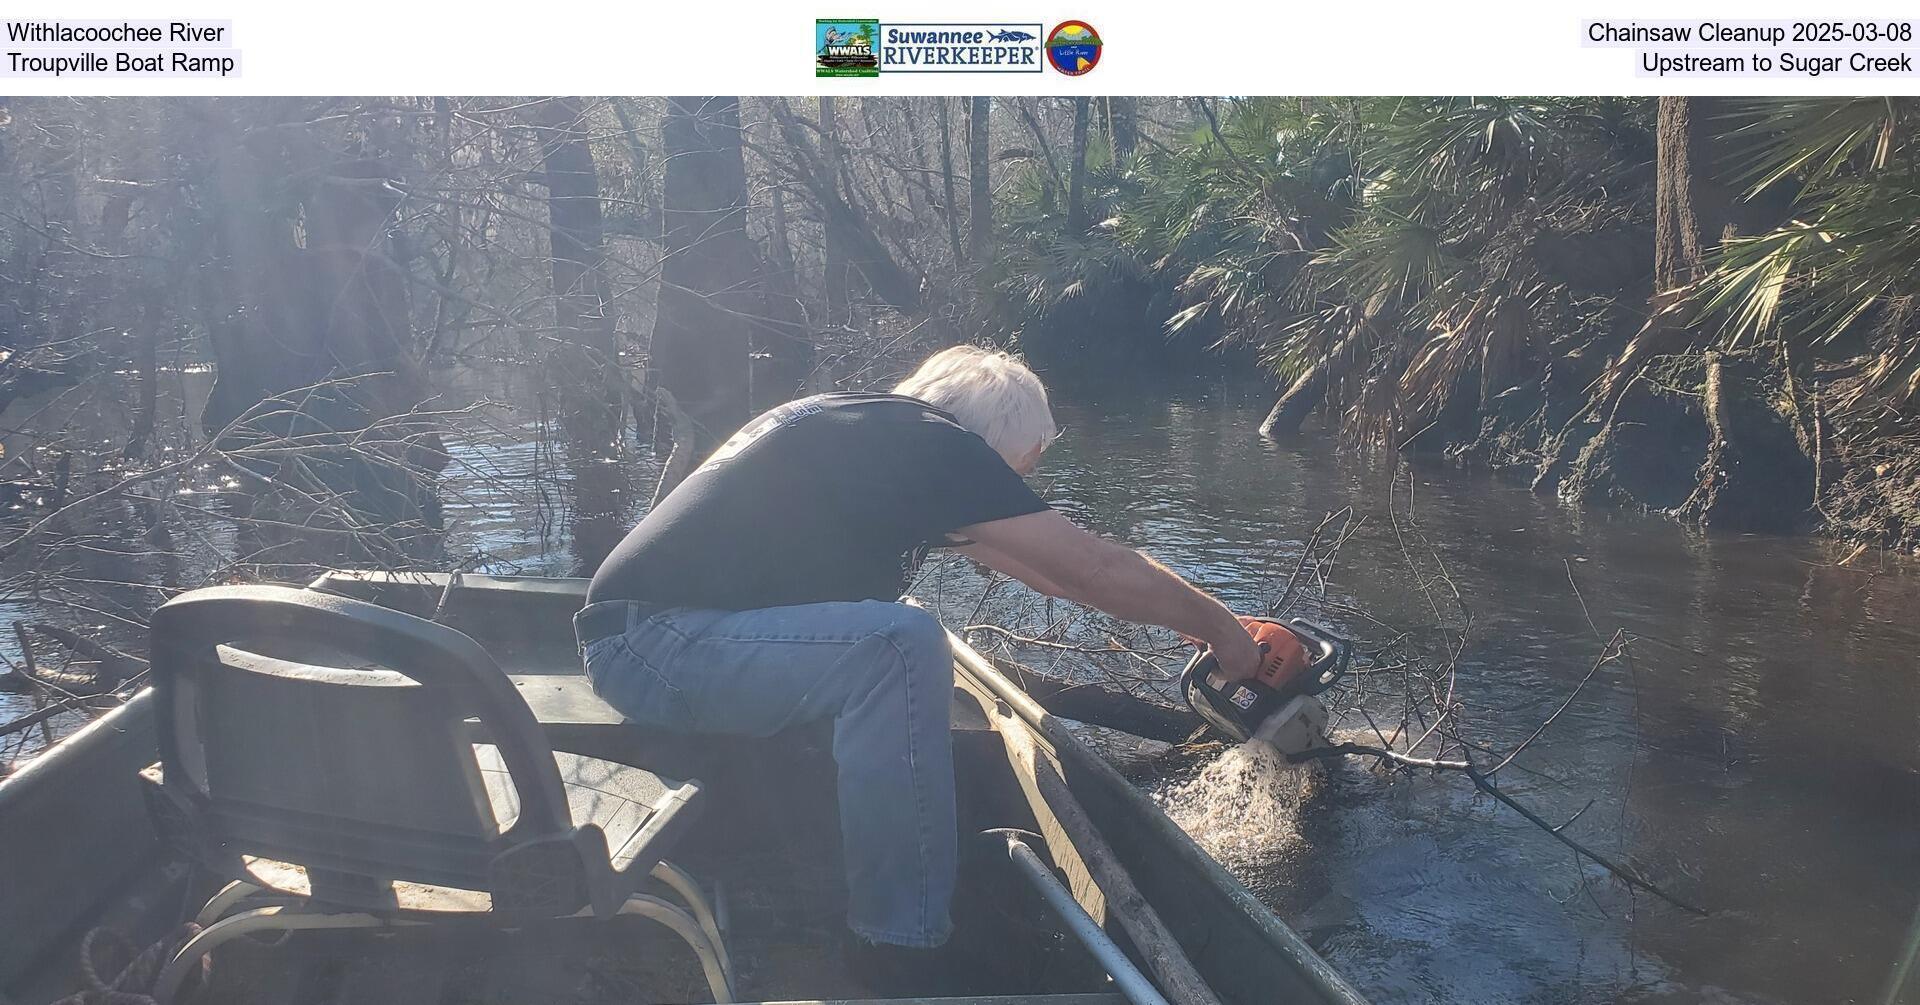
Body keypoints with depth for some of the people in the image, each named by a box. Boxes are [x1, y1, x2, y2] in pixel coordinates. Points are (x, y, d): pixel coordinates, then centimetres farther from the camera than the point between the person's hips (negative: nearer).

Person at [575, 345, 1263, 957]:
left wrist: (1180, 613, 28)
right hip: (651, 646, -10)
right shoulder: (932, 443, -13)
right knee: (901, 647, -27)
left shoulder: (867, 427, 15)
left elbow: (1036, 560, 23)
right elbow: (1099, 570, -8)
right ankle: (906, 942, -14)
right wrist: (1219, 628, 9)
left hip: (633, 642, 10)